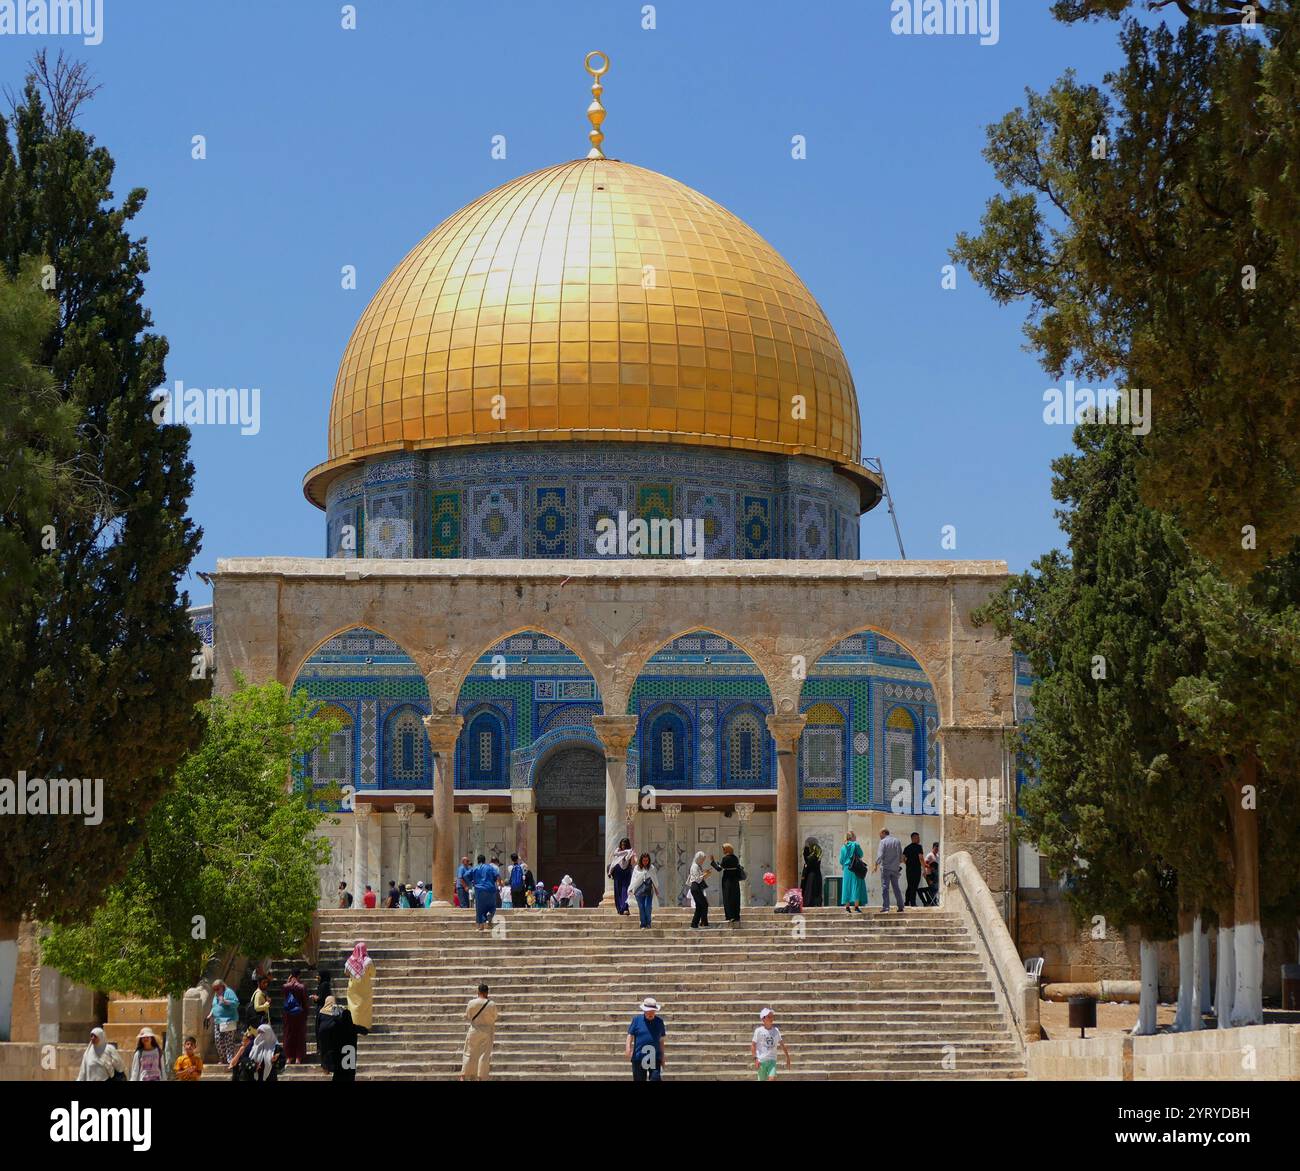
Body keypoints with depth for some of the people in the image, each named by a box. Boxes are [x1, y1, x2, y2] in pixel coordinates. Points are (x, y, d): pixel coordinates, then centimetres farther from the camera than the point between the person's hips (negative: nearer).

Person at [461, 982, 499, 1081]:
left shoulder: (472, 1003, -9)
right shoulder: (492, 1004, -10)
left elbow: (467, 1017, 2)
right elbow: (494, 1018, 4)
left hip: (474, 1031, 1)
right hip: (487, 1032, -1)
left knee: (469, 1054, 10)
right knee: (484, 1056, 4)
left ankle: (464, 1076, 12)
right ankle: (481, 1078, 4)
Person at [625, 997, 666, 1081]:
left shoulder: (659, 1021, 7)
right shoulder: (637, 1020, 1)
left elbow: (661, 1040, 13)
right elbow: (630, 1035, 0)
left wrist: (662, 1057, 14)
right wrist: (628, 1049, -16)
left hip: (655, 1058, 1)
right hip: (638, 1058, -1)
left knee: (656, 1078, -11)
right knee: (638, 1080, 5)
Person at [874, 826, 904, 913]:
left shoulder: (883, 842, -7)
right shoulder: (897, 841, 9)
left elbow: (880, 855, -14)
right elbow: (901, 856, 12)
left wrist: (876, 865, -7)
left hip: (885, 868, -5)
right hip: (895, 868, 5)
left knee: (885, 887, -4)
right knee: (896, 887, 12)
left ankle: (886, 907, -9)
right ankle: (900, 907, 11)